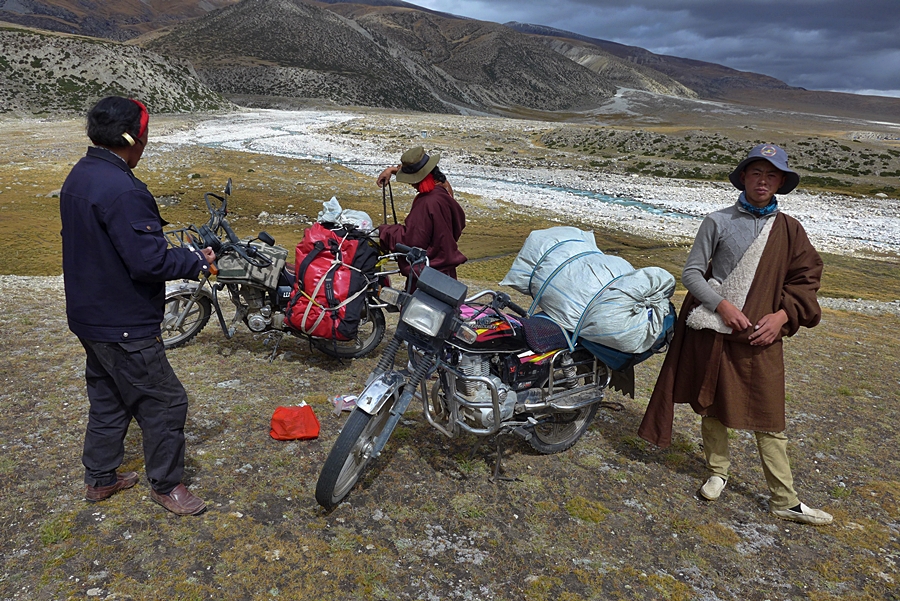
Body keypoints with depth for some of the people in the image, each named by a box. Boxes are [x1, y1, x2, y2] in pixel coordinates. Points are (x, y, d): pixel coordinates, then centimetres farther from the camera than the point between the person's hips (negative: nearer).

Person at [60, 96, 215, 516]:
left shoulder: (79, 177, 7)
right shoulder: (120, 190, -25)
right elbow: (149, 261, -29)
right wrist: (198, 261, -14)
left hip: (90, 316, 10)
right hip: (123, 327, -10)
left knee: (108, 398, 23)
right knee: (165, 402, 4)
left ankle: (100, 478, 38)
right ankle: (166, 485, 20)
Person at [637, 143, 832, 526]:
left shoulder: (789, 230, 5)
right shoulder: (718, 222, -1)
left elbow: (805, 280, 9)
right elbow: (691, 272, -2)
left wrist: (782, 315, -7)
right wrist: (722, 305, -15)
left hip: (762, 336, 1)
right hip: (713, 331, -1)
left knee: (769, 419, 4)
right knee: (712, 407, 13)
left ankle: (784, 501, 16)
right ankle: (718, 472, 33)